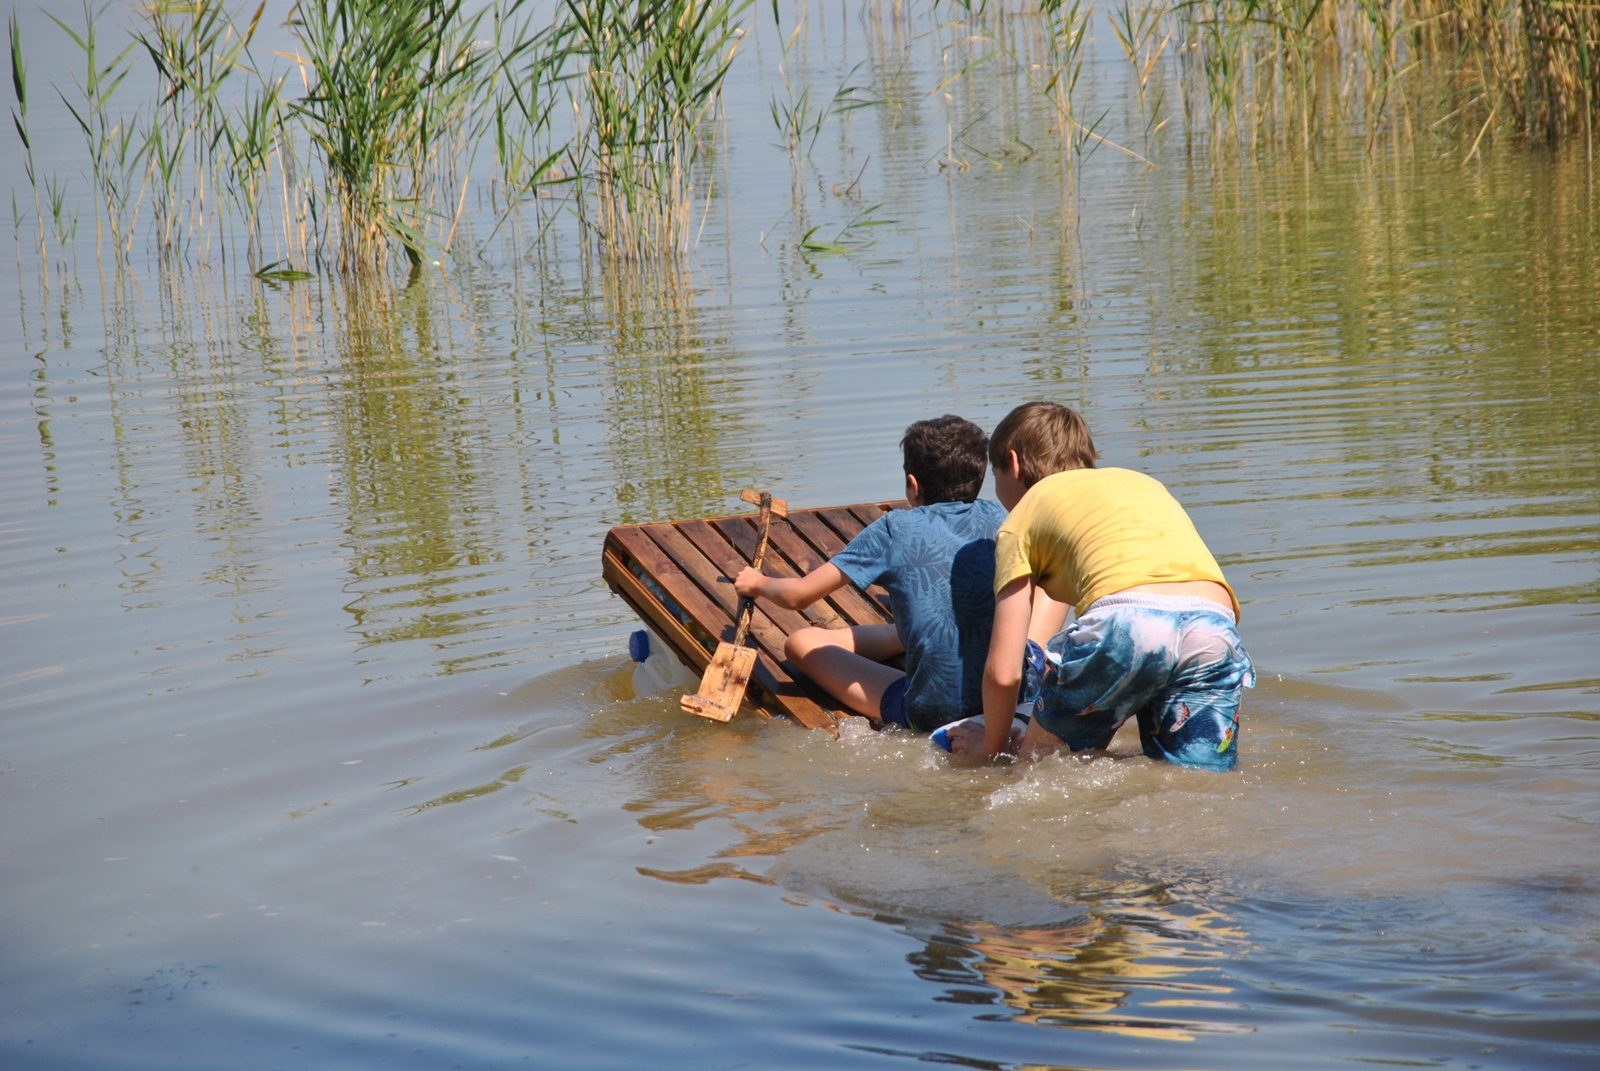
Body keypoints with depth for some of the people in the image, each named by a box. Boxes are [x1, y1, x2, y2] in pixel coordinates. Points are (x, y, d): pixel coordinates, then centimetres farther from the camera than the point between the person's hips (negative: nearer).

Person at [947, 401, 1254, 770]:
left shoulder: (1024, 517, 23)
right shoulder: (1142, 481, 38)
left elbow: (1003, 671, 17)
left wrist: (992, 745, 35)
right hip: (1219, 630, 4)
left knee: (1040, 768, 15)